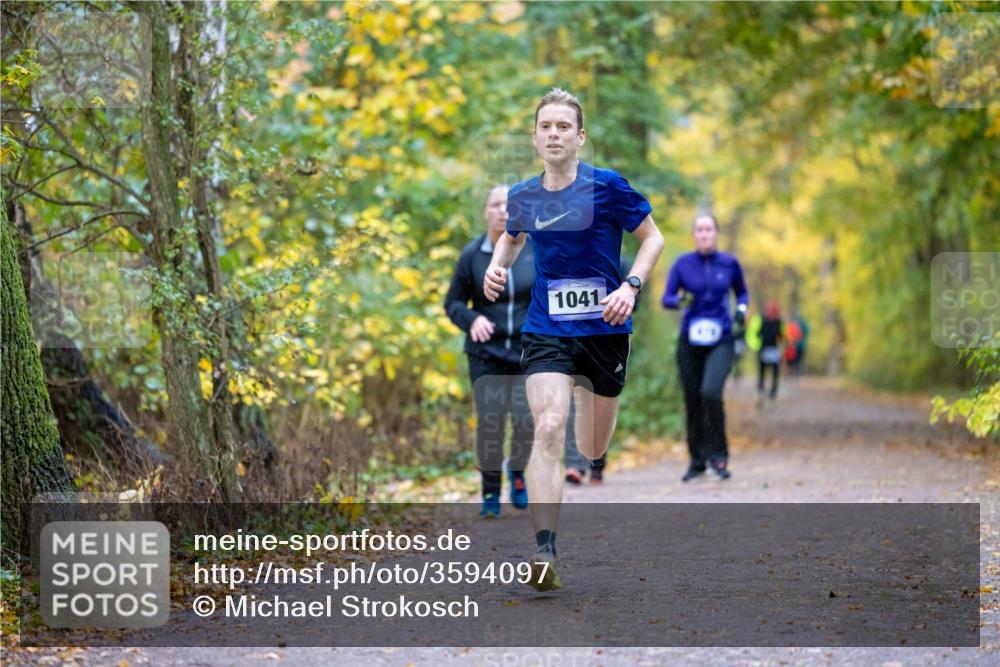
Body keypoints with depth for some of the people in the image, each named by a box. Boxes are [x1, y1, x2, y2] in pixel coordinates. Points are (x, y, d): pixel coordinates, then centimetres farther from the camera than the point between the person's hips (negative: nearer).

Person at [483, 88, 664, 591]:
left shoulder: (607, 186, -8)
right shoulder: (523, 196, 3)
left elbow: (653, 237, 1)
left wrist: (630, 286, -14)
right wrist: (497, 267, 4)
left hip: (605, 328, 0)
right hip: (547, 331, 1)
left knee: (593, 449, 14)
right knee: (548, 429, -22)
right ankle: (544, 551, -26)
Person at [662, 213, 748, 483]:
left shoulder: (729, 263, 2)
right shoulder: (683, 264, 0)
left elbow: (742, 292, 18)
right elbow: (666, 298, 1)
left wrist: (742, 308, -3)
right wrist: (680, 300, -20)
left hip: (720, 341, -1)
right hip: (690, 342, 1)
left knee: (711, 392, -23)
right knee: (693, 401, 5)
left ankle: (718, 455, -8)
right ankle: (697, 461, 21)